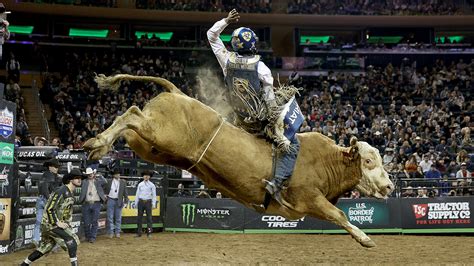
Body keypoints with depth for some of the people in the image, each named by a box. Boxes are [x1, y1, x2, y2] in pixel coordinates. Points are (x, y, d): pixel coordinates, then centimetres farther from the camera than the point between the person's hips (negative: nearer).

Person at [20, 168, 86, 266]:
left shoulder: (71, 193, 10)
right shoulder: (62, 191, -19)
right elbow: (49, 209, -22)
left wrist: (67, 223, 9)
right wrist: (58, 223, -21)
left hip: (59, 223, 10)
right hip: (50, 224, -9)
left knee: (44, 248, 16)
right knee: (72, 241, -15)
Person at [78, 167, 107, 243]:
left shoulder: (98, 181, 10)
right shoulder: (84, 182, 11)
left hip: (96, 204, -1)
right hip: (86, 204, 1)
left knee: (94, 222, -3)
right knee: (86, 222, 3)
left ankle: (93, 237, 4)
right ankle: (87, 236, 19)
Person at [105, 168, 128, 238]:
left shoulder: (123, 182, 7)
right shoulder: (109, 182, 6)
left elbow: (125, 192, 6)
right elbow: (106, 191, 10)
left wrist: (126, 199, -4)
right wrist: (105, 196, -6)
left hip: (118, 201, 1)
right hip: (110, 200, -1)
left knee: (118, 217, 5)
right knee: (110, 217, 0)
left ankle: (117, 232, 12)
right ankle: (110, 232, 6)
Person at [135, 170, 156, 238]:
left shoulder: (152, 185, 3)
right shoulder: (140, 184, 9)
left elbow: (154, 195, 1)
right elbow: (137, 194, 11)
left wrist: (153, 204, -7)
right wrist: (136, 203, 7)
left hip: (148, 202, -2)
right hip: (141, 202, 2)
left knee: (149, 217, -1)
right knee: (139, 217, 3)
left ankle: (149, 233, 3)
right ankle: (139, 232, 9)